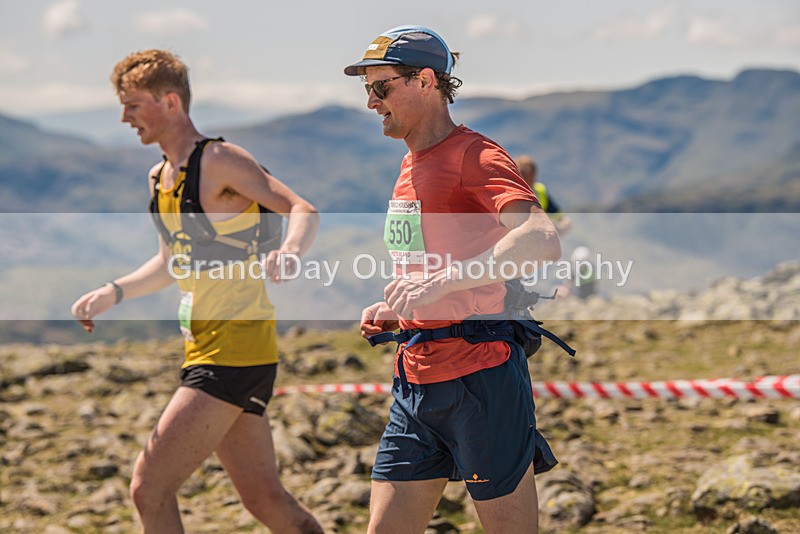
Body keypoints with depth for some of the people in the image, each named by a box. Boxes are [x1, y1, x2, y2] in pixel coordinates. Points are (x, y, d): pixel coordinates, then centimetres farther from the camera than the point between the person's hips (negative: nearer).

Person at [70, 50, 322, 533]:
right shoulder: (160, 177, 15)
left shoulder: (220, 161, -11)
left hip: (236, 347, -9)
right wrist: (113, 293, 12)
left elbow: (303, 211, -18)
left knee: (149, 488, -12)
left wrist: (289, 250, -39)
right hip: (205, 348, 9)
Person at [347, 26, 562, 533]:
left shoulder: (476, 156, -11)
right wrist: (392, 312, 13)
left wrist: (442, 281, -36)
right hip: (416, 379, 9)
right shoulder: (411, 166, 17)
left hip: (480, 377, -9)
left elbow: (543, 241, -29)